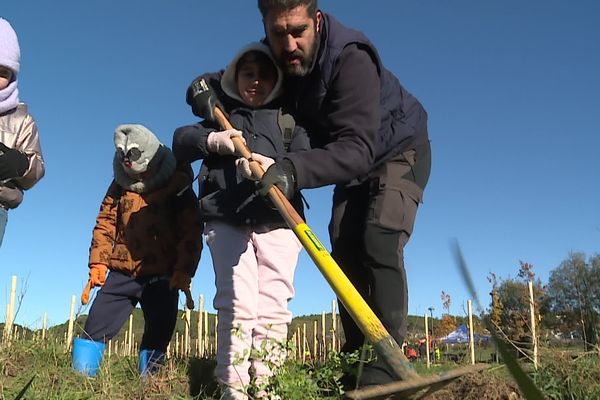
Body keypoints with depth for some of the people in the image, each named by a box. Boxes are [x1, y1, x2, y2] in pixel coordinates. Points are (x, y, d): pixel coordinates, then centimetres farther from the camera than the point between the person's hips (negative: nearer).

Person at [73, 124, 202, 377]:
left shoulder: (178, 187, -3)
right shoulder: (120, 185, 8)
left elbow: (191, 233, -5)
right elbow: (105, 224, 9)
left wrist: (183, 271, -13)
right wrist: (98, 263, -1)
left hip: (162, 277, -2)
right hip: (121, 274, 3)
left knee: (158, 333, -2)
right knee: (95, 327, -1)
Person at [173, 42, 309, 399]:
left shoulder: (290, 118, 15)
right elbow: (180, 141, 10)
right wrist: (211, 140, -11)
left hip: (278, 222, 0)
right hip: (227, 220, 0)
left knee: (273, 307, -5)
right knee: (237, 302, -10)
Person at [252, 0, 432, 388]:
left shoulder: (350, 58, -35)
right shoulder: (275, 59, -14)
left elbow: (357, 148, -43)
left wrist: (294, 168, -58)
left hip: (398, 151, -6)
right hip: (352, 160, 7)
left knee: (379, 240, -25)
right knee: (344, 248, -2)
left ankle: (386, 362, -21)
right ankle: (356, 354, 8)